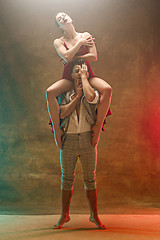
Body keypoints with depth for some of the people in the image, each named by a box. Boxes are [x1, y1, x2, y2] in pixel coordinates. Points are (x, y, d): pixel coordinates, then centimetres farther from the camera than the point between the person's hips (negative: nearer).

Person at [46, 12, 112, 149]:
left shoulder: (86, 36, 9)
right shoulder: (58, 42, 7)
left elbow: (94, 57, -3)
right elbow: (66, 56, -14)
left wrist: (73, 58, -6)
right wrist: (80, 43, -4)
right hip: (69, 78, -1)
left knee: (107, 89, -32)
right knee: (50, 92, -33)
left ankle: (98, 126, -23)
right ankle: (57, 130, -26)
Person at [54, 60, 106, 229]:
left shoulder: (92, 92, 4)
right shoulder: (64, 94, 9)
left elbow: (90, 97, -22)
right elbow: (62, 114, -8)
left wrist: (84, 77, -8)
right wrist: (77, 96, -6)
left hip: (87, 139, -1)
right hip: (68, 140, 1)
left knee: (90, 179, 3)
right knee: (67, 179, 7)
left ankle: (94, 216, 14)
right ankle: (64, 215, 19)